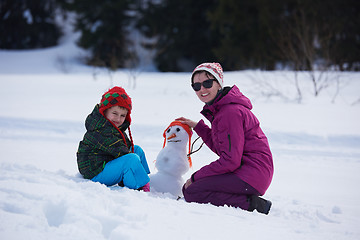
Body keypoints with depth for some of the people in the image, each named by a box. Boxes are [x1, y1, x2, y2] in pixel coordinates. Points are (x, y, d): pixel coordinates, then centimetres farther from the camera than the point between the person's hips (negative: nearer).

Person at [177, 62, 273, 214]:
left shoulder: (231, 112, -18)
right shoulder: (220, 109, 14)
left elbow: (230, 160, -21)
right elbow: (221, 148, 20)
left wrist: (195, 177, -13)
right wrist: (197, 127, 17)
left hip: (252, 172, -11)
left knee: (191, 192, -17)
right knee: (188, 188, 9)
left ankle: (251, 204, -16)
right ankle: (249, 200, 5)